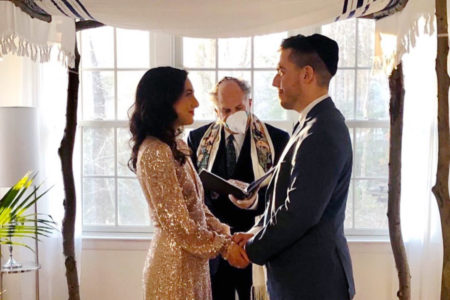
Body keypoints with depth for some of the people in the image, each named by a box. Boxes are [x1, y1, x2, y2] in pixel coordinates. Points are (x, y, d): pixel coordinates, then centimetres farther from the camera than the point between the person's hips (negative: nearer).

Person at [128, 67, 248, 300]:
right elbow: (177, 223, -21)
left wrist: (227, 236, -1)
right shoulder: (155, 153, -20)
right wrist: (223, 246, -11)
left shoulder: (176, 147, 9)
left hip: (190, 260, 9)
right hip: (175, 263, -8)